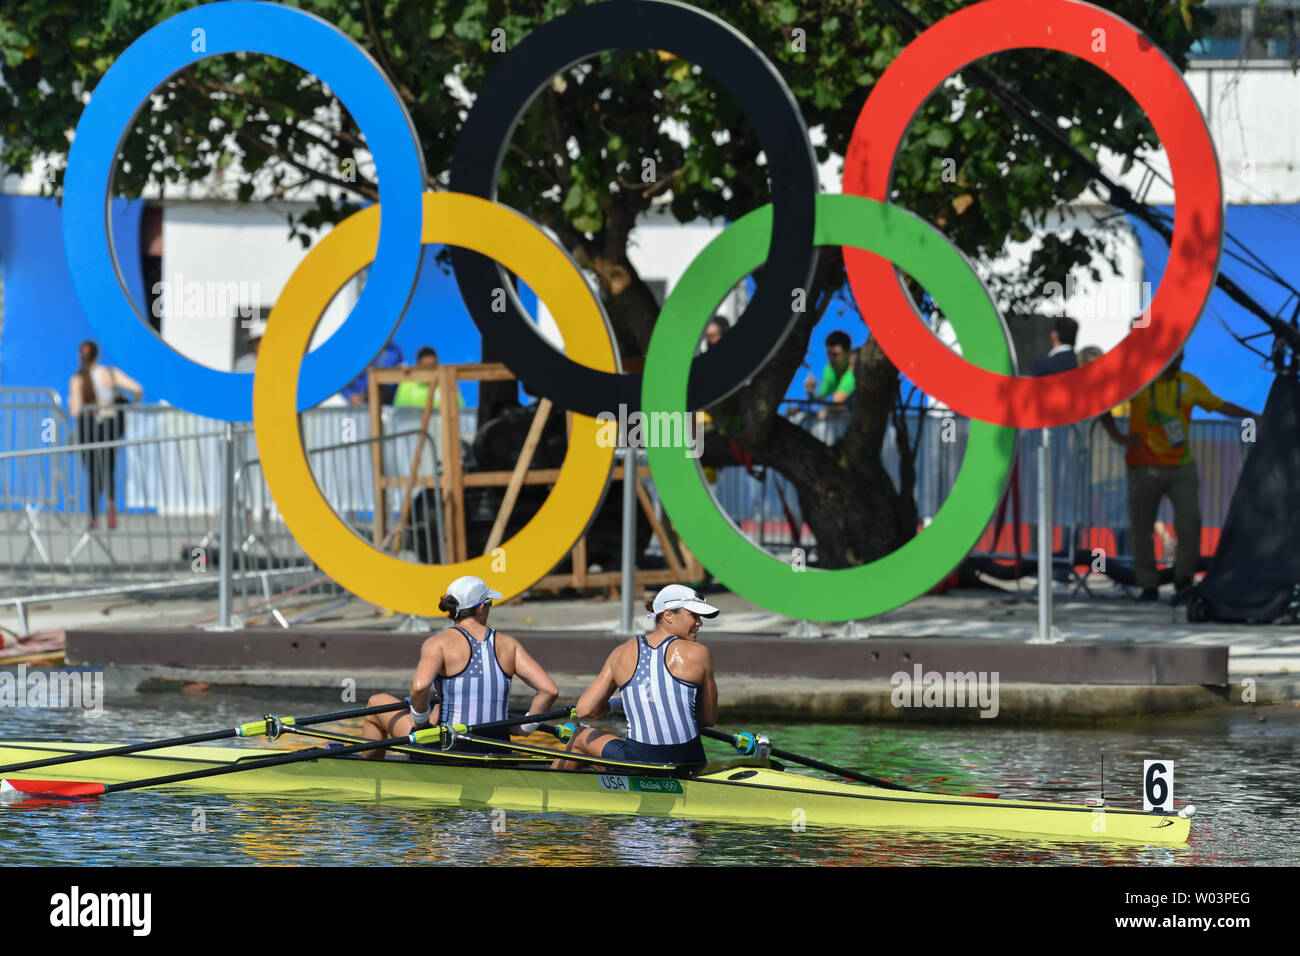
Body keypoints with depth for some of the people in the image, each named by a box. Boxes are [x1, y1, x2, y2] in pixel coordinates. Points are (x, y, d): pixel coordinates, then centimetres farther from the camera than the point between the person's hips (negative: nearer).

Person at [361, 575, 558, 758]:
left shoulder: (439, 643, -9)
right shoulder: (508, 644, 2)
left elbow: (420, 686, -29)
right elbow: (550, 690, -5)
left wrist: (420, 719, -9)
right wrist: (524, 727, 8)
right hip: (497, 755, 5)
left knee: (377, 703, 22)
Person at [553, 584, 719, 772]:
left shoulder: (622, 653, 5)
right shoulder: (698, 654, -1)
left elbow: (585, 710, 4)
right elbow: (709, 719, 7)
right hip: (690, 764, 0)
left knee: (581, 737, 32)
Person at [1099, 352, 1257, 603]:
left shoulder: (1190, 383, 8)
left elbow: (1220, 405, 16)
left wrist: (1256, 416, 12)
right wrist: (1117, 436, -3)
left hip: (1181, 466, 2)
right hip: (1145, 467, -2)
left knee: (1189, 520, -14)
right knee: (1141, 527, -1)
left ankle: (1183, 580, -4)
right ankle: (1148, 585, 11)